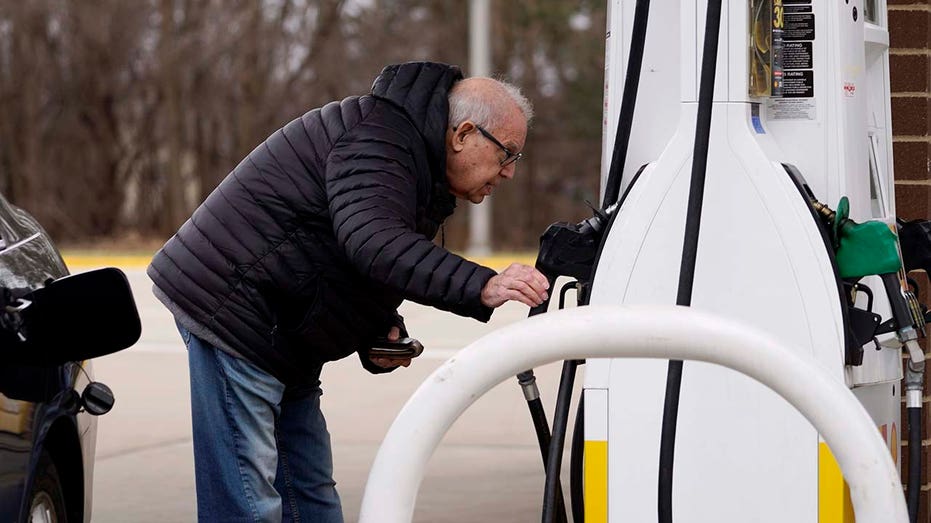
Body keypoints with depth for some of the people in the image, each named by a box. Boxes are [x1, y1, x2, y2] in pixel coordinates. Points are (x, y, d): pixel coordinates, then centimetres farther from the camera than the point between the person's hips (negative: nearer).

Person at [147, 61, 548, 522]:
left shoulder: (420, 164, 16)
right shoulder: (375, 142, -19)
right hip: (230, 308, -11)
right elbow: (372, 243, -37)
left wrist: (381, 332, 2)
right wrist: (480, 287, -45)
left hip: (281, 337, 11)